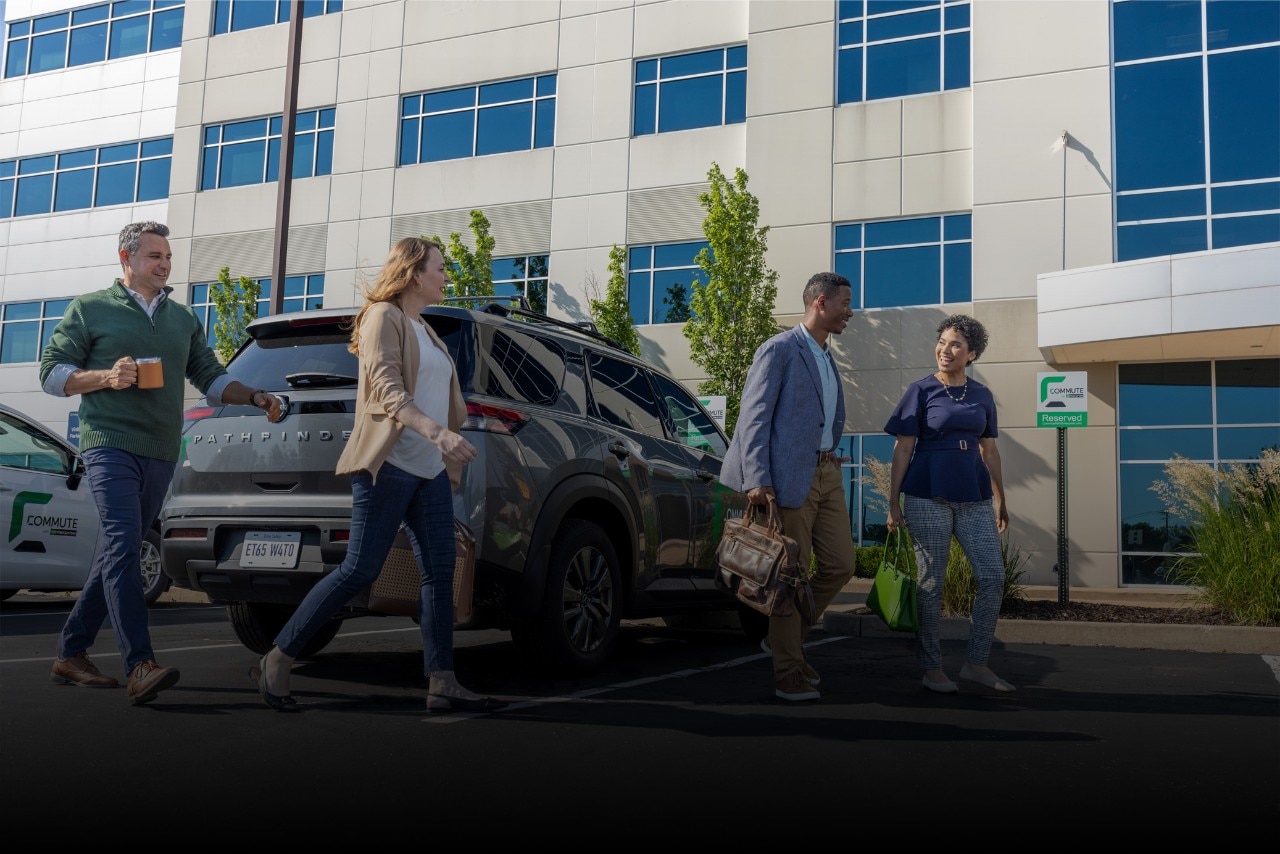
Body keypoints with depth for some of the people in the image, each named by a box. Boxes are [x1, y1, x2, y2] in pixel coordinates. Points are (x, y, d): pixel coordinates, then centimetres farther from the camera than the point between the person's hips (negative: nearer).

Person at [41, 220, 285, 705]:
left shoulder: (183, 319, 20)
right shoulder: (90, 309, 7)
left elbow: (211, 377, 20)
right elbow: (50, 371, 5)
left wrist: (255, 398, 2)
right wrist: (105, 377, -12)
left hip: (161, 454, 6)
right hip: (110, 445, -5)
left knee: (118, 553, 9)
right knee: (123, 545, -19)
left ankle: (71, 655, 20)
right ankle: (140, 666, -27)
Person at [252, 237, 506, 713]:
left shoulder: (424, 330, 23)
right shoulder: (383, 317, -4)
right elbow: (387, 390, -17)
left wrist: (450, 459, 20)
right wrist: (437, 432, -30)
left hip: (430, 470, 9)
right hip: (389, 464, -9)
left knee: (439, 574, 1)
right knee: (359, 570, -8)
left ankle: (442, 684, 3)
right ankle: (276, 663, 3)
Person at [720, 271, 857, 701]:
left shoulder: (827, 358, 20)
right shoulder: (779, 350, -6)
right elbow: (754, 417, -12)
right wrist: (757, 480, -20)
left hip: (827, 472, 8)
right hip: (791, 476, -8)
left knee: (840, 563, 7)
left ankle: (787, 638, 25)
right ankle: (788, 672, 7)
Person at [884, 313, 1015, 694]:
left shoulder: (982, 395, 10)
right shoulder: (920, 391, -1)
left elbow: (989, 450, 16)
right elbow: (902, 449, -2)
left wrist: (1000, 501, 16)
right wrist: (893, 503, -6)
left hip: (974, 498, 4)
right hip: (928, 497, -4)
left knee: (993, 576, -1)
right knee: (931, 582, 2)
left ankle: (976, 664, 11)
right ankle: (931, 668, 12)